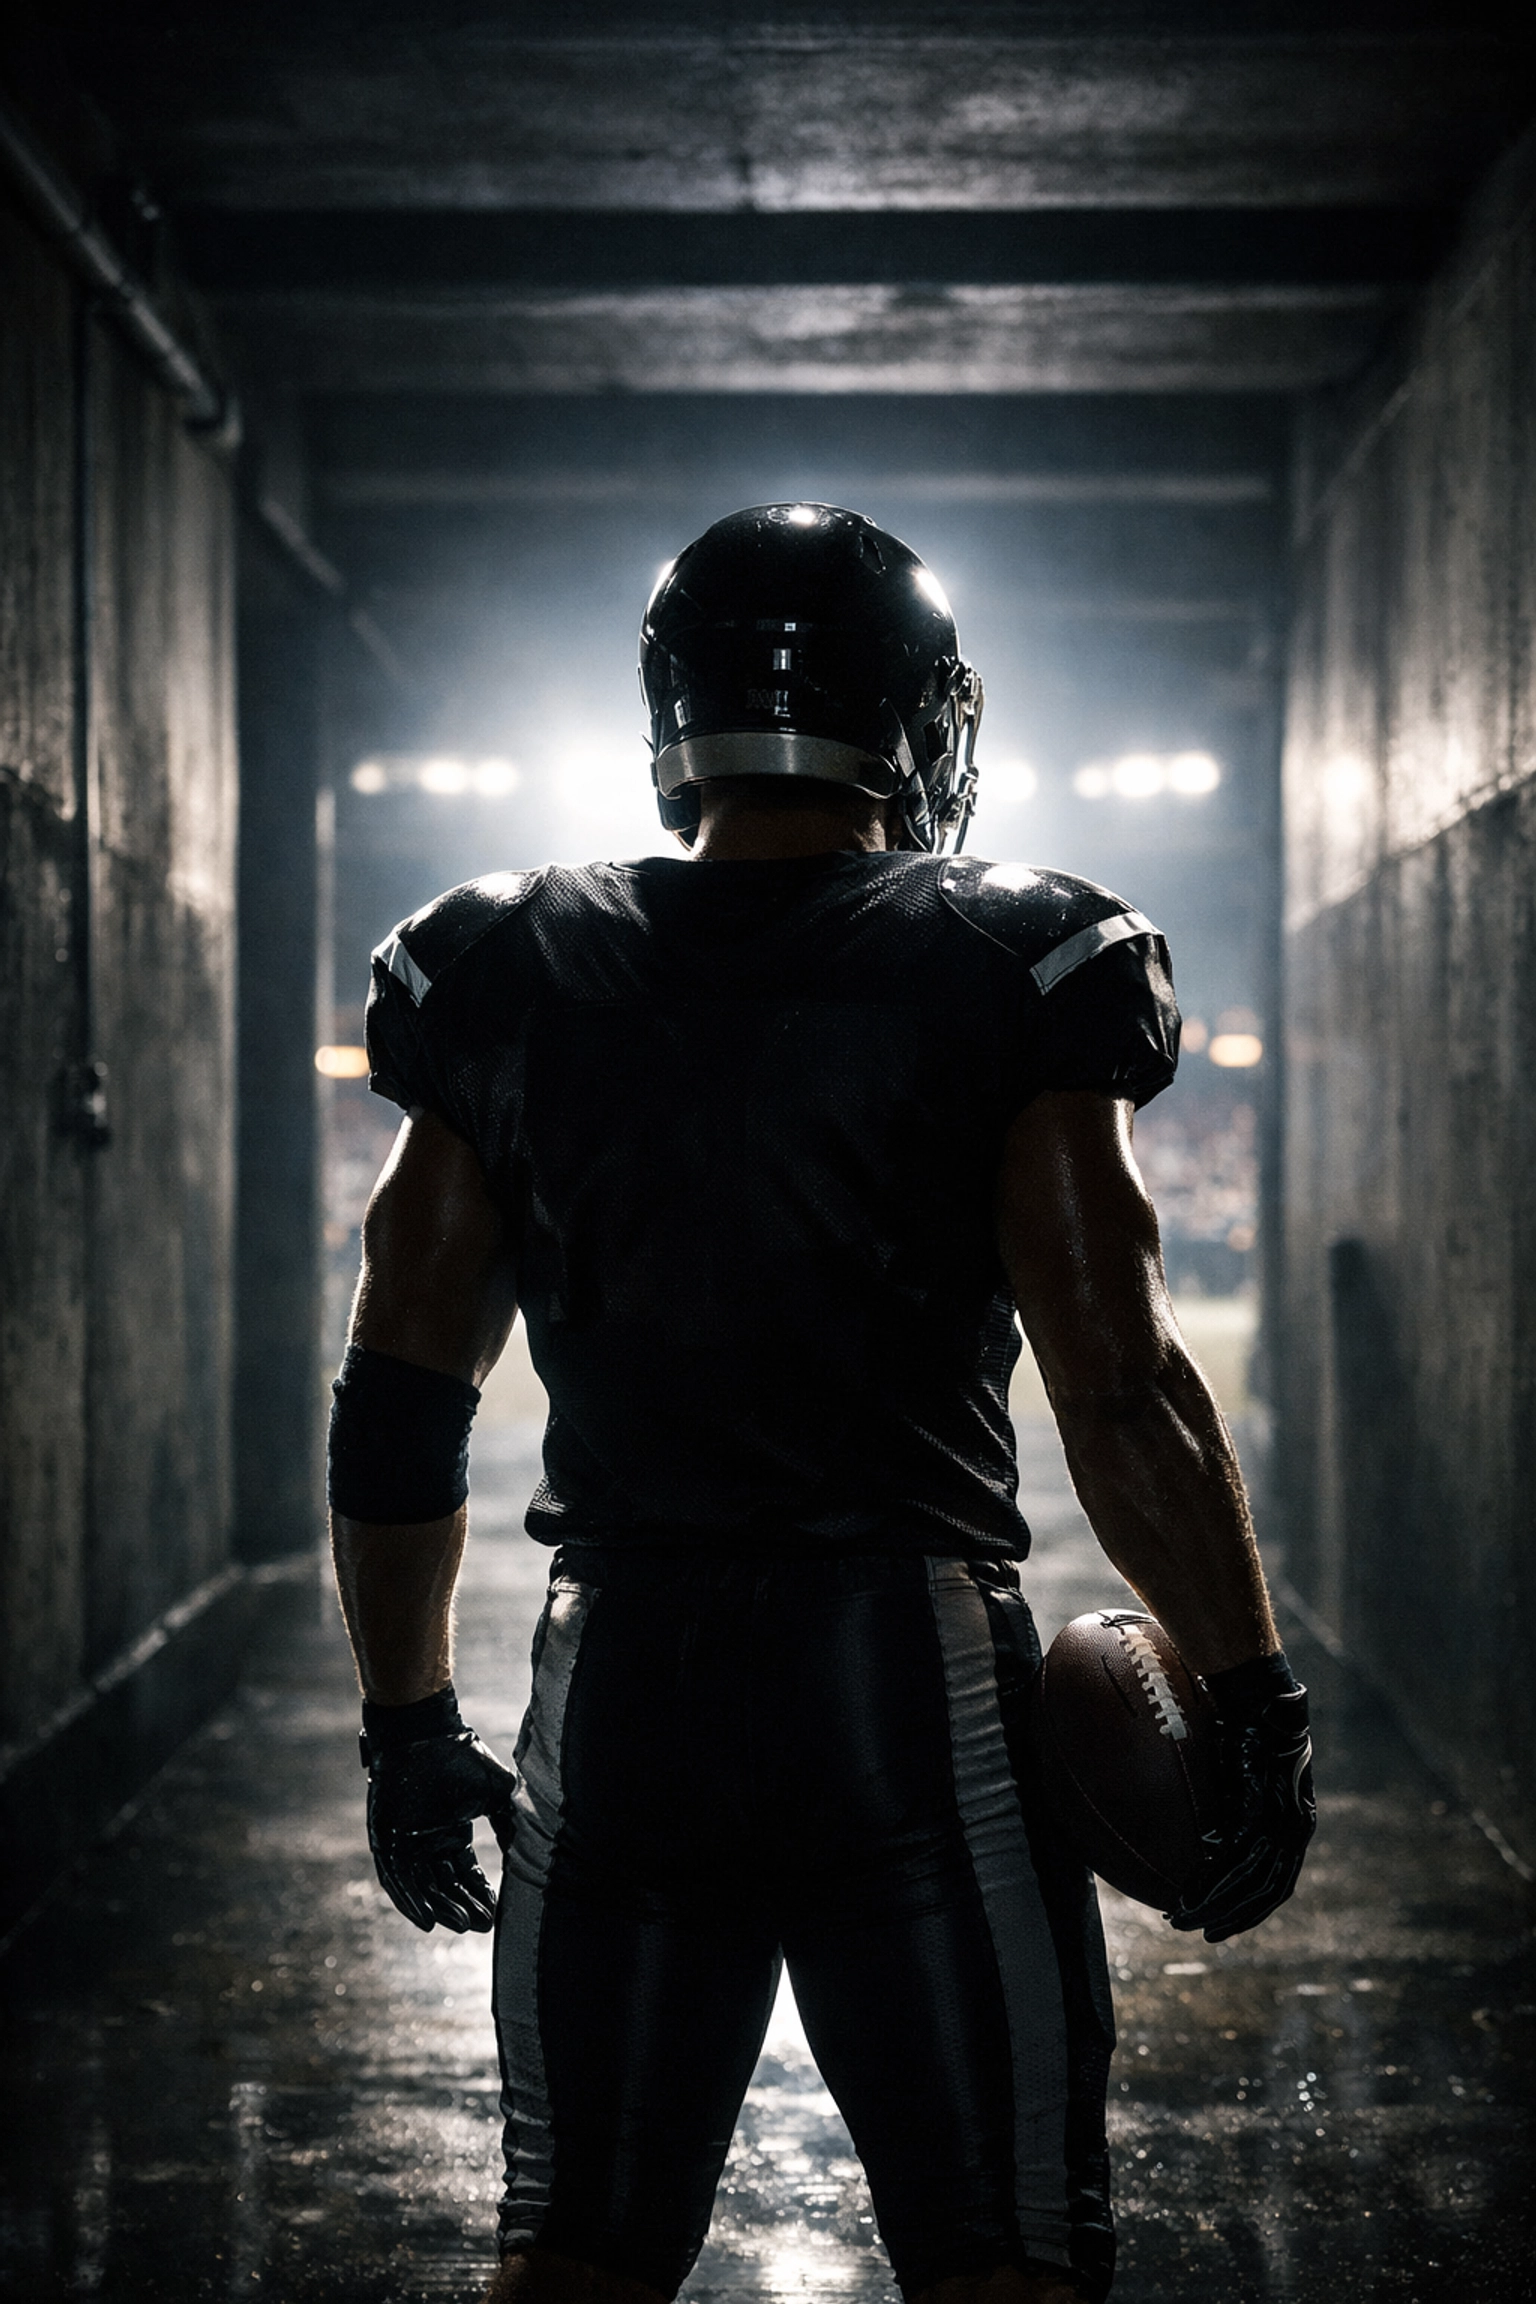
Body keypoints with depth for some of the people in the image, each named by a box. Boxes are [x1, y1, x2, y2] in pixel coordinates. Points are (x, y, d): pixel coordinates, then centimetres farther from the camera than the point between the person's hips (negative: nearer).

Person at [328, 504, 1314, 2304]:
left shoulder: (505, 975, 5)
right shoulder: (1015, 968, -4)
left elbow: (400, 1402, 7)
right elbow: (1122, 1392, -10)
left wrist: (407, 1723, 17)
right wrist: (1253, 1703, 0)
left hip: (616, 1682, 3)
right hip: (917, 1680, -3)